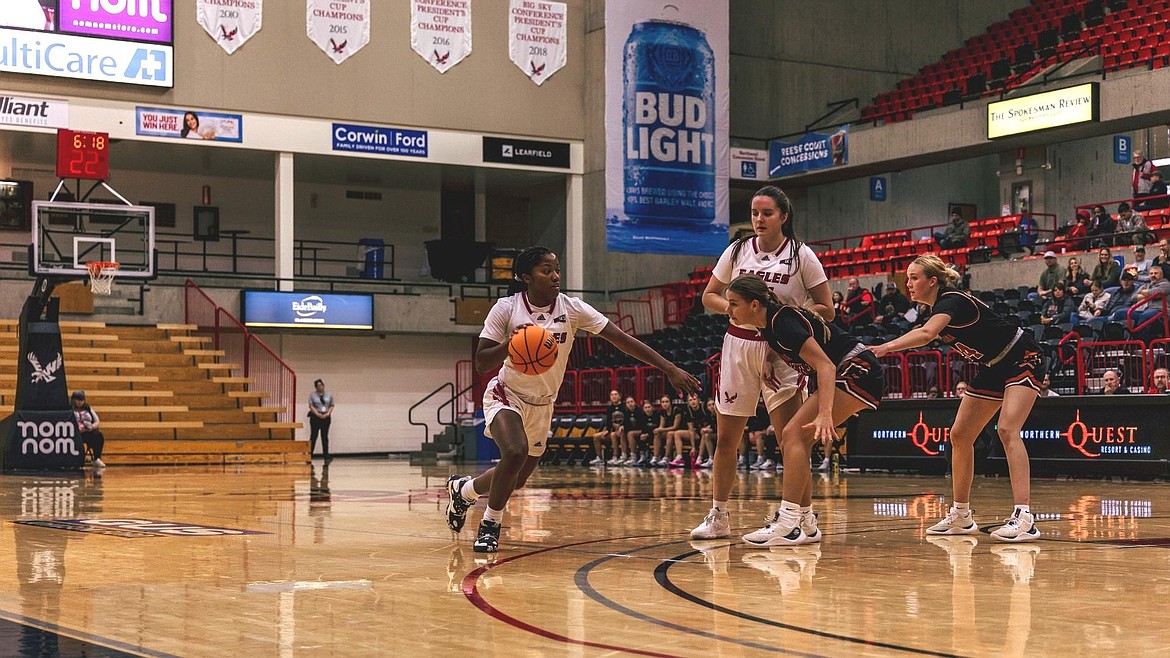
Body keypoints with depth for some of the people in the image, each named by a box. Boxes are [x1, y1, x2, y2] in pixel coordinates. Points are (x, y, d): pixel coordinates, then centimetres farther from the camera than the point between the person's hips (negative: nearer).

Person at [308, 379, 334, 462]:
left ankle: (326, 456, 0)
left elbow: (331, 406, 9)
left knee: (325, 437, 1)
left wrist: (328, 414, -8)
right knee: (313, 436, -1)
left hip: (326, 417, 2)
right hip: (315, 417, -2)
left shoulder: (329, 395, 10)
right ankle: (309, 456, 3)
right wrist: (318, 414, -16)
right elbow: (311, 405, -5)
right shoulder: (312, 395, 2)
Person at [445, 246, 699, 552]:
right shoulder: (506, 308, -16)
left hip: (542, 404, 4)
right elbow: (481, 363, -17)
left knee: (517, 480, 12)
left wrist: (670, 369, -22)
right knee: (515, 452, -31)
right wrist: (510, 345, -37)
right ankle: (490, 524, -9)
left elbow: (623, 339, -16)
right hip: (506, 395, -4)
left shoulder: (572, 308, -12)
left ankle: (463, 489, 44)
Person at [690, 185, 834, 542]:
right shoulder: (737, 251, 5)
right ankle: (718, 516, 17)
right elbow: (709, 296, 12)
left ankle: (804, 515, -4)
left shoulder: (801, 255, -4)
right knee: (726, 438, 7)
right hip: (738, 346, 4)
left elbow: (826, 310, -3)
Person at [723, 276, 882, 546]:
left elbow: (825, 365, -29)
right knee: (797, 441, 7)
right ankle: (805, 524, 12)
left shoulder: (783, 321, -22)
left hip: (857, 371, -10)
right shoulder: (769, 324, 5)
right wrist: (768, 362, 1)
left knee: (793, 434, -18)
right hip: (844, 375, 10)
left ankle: (788, 526, -21)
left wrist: (824, 415, -40)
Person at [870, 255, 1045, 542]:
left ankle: (1024, 518, -34)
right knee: (960, 435, 6)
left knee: (1007, 429, -27)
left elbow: (926, 334, -45)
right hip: (993, 367, 10)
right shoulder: (935, 307, 1)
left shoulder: (952, 301, -26)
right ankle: (961, 516, 16)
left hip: (1023, 359, -10)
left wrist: (884, 347, -56)